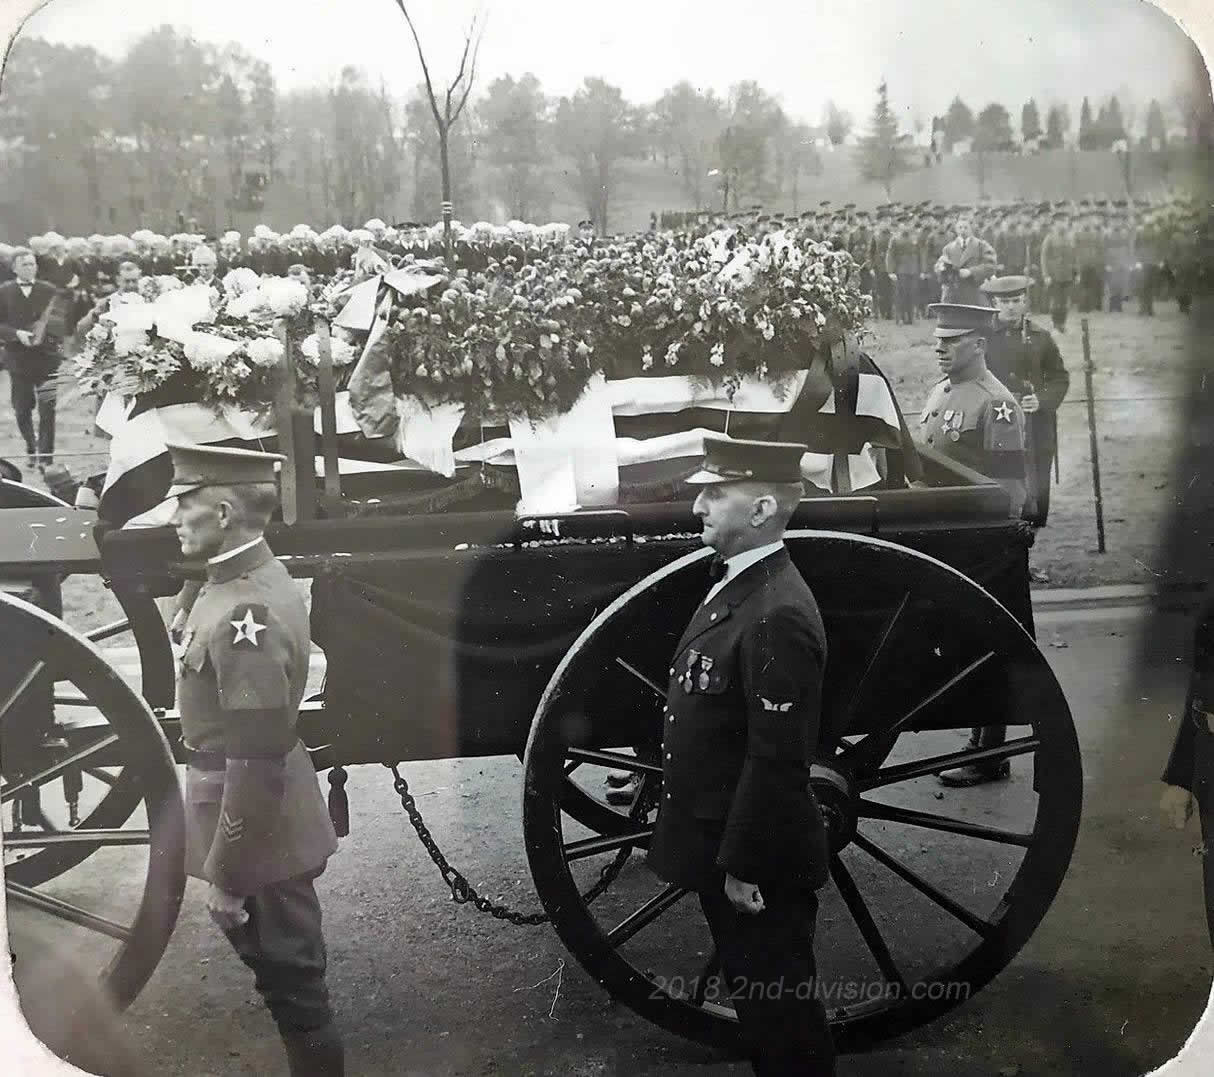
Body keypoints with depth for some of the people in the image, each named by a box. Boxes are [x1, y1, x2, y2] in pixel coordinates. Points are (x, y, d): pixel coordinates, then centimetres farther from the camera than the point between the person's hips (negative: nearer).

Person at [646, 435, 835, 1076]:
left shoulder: (779, 615, -26)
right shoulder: (736, 586, 5)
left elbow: (777, 760, -25)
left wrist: (743, 865, -20)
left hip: (759, 860, -9)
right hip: (720, 846, 9)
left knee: (779, 1007, 9)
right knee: (753, 995, 23)